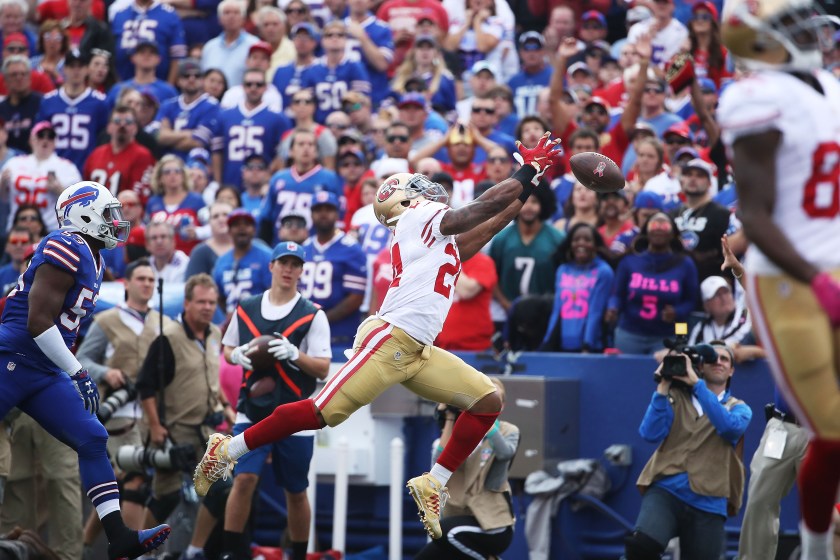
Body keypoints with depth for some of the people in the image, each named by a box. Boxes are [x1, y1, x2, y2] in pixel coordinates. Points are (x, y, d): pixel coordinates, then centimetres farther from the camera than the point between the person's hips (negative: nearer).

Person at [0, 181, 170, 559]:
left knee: (92, 441, 1)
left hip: (45, 373, 10)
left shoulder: (91, 263, 16)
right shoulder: (67, 250, -15)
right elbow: (38, 322, -19)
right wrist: (78, 375, -15)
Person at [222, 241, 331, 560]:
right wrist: (236, 355, -5)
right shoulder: (246, 309, 6)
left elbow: (323, 369, -6)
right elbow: (227, 349, 18)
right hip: (253, 411, 1)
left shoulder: (313, 315, -2)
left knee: (296, 491, 8)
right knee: (244, 478, -14)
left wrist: (293, 354, -23)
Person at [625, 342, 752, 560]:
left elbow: (729, 426, -11)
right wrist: (663, 387, -4)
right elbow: (651, 434, -1)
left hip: (708, 502, 2)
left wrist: (696, 383, -13)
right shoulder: (676, 397, 14)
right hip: (666, 491, -1)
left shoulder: (739, 408, 14)